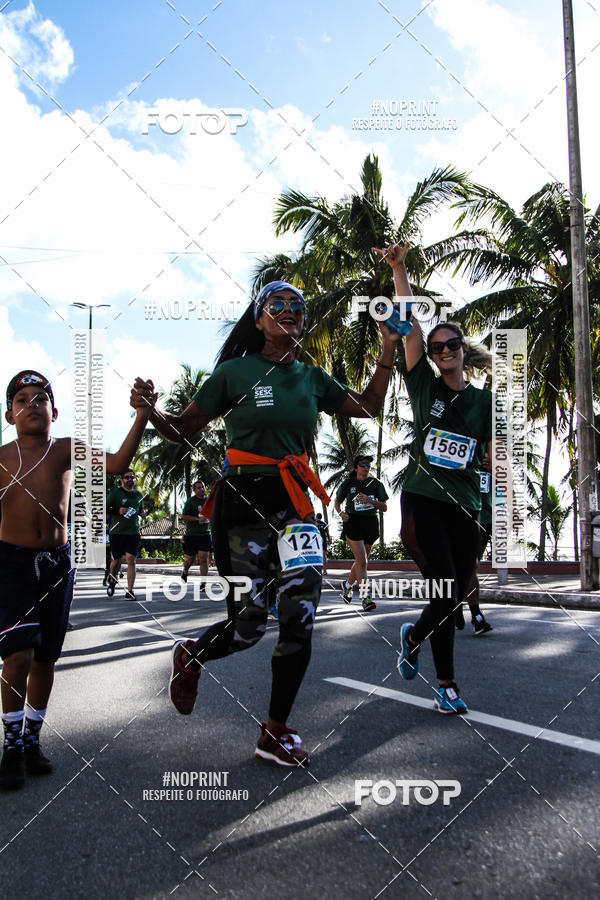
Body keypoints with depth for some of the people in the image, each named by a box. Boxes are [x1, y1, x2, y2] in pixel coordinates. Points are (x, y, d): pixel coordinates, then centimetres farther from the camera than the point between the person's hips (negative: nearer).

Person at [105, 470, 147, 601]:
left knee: (131, 560, -9)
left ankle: (129, 591, -7)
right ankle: (112, 582, 38)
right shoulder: (115, 492, 0)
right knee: (116, 560, 9)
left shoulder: (138, 495, 13)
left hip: (133, 532, 2)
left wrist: (143, 514, 6)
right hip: (117, 532, -2)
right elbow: (106, 508, -1)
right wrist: (118, 511, -16)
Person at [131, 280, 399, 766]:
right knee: (249, 623, -2)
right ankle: (190, 657, 34)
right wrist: (150, 411, -18)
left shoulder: (313, 378, 12)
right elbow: (185, 429, 2)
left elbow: (369, 407, 20)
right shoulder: (235, 372, -1)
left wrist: (388, 350, 11)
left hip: (294, 503, 4)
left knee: (301, 615, -3)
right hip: (242, 503, -4)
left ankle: (275, 733, 15)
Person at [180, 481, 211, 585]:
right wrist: (197, 519, -19)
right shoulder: (190, 501, -5)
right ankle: (185, 572, 42)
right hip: (191, 534, -2)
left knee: (204, 558, -8)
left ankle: (203, 584, -5)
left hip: (205, 534, 2)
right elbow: (183, 517, -10)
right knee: (190, 558, 10)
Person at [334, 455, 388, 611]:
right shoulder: (347, 483, 1)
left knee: (361, 560, 13)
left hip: (370, 523, 4)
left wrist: (370, 500, -16)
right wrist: (341, 513, -7)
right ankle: (365, 597, -17)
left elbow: (384, 508, 1)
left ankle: (347, 585, 38)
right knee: (362, 560, -16)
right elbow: (337, 502, 14)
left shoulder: (375, 483, 4)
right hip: (353, 522, -3)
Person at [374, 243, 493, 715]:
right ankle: (446, 683, 10)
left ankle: (412, 636, 40)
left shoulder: (484, 400, 8)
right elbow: (410, 327, -5)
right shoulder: (424, 385, 4)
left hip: (464, 508, 3)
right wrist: (399, 269, -13)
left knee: (453, 598, 8)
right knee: (445, 594, -9)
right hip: (421, 502, -2)